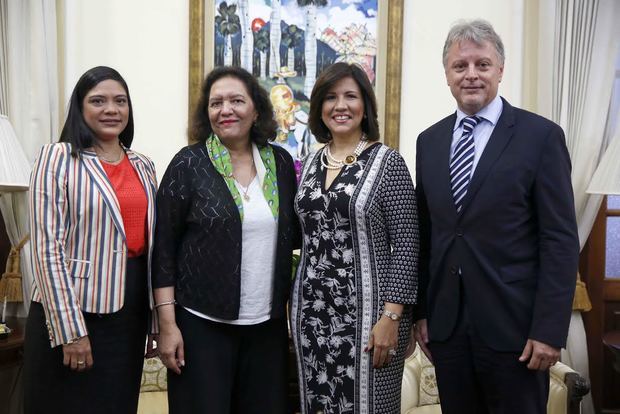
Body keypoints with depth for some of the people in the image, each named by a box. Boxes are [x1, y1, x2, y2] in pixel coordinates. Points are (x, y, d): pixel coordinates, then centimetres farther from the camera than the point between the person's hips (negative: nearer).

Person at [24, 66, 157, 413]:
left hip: (129, 312, 5)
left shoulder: (143, 166, 9)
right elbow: (47, 249, -12)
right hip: (74, 309, -5)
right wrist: (70, 329, -16)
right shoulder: (57, 159, -6)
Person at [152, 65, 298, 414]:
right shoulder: (188, 164, -6)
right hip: (203, 324, -3)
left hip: (268, 323, 4)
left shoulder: (281, 162, 4)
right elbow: (163, 249, -5)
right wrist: (168, 324, -9)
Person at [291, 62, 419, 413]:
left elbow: (406, 244, -10)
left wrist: (391, 316, -15)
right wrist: (299, 307, 13)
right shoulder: (312, 162, 9)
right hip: (312, 310, 5)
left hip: (365, 311, -5)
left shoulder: (387, 161, -7)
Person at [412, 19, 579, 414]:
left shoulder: (541, 136, -6)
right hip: (446, 323, 4)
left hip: (513, 323, -4)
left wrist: (549, 329, -13)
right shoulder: (430, 141, 8)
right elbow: (425, 234, 10)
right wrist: (421, 312, 8)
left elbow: (561, 240, -9)